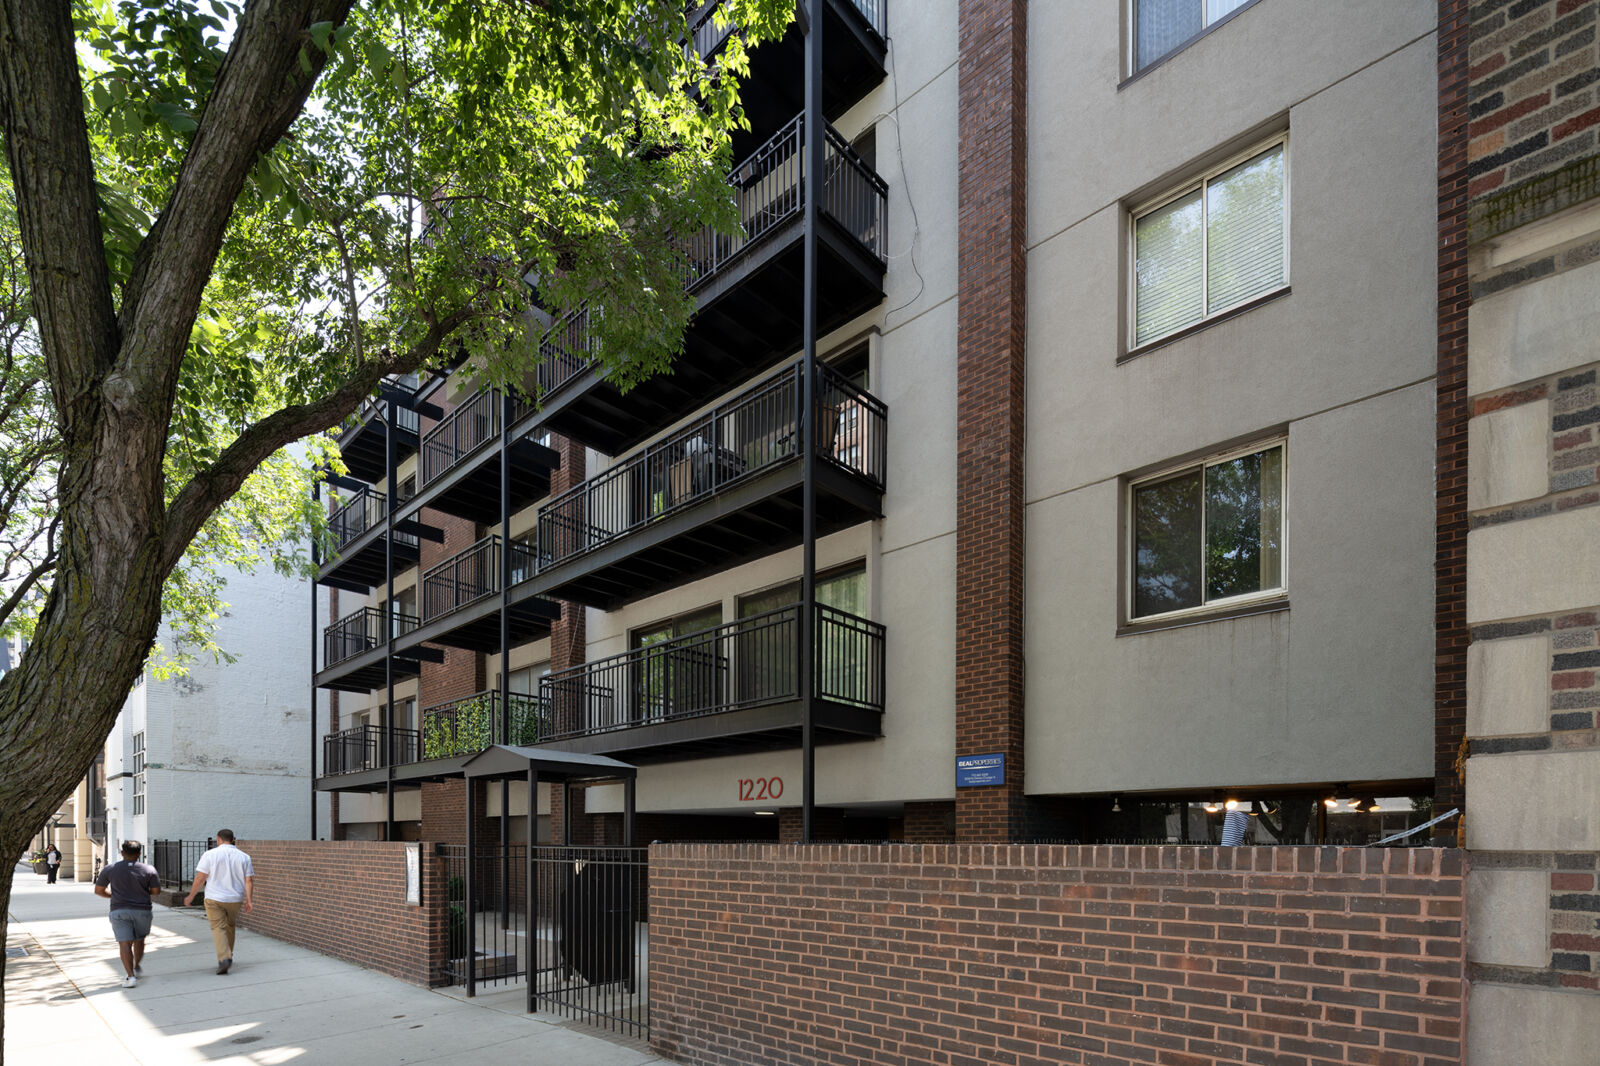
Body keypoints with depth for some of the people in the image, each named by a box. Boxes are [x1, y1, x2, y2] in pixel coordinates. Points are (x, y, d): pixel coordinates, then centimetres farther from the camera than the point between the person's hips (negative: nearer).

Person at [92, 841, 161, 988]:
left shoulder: (110, 869, -1)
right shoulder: (149, 870, -3)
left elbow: (98, 890, 5)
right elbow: (156, 890, -1)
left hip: (119, 911, -1)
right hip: (142, 910, 1)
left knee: (125, 943, -5)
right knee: (139, 940, 21)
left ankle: (131, 976, -15)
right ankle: (137, 967, 36)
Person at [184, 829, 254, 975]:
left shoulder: (210, 854, -5)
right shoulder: (244, 857, 4)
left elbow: (200, 878, -6)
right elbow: (249, 881, -2)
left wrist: (191, 896, 4)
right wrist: (249, 900, -2)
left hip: (214, 899, -3)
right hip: (235, 899, 3)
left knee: (218, 928, -3)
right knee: (230, 926, 21)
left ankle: (223, 958, -19)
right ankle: (228, 956, 28)